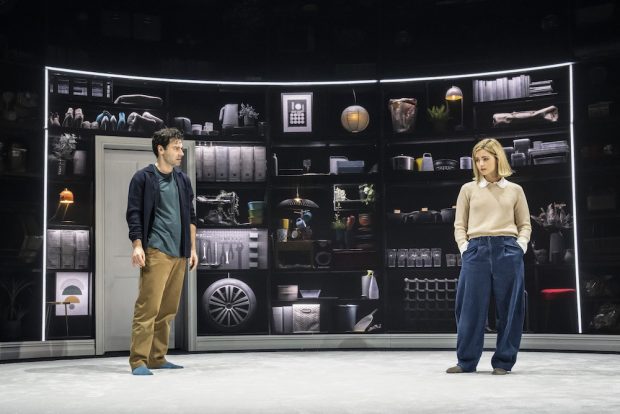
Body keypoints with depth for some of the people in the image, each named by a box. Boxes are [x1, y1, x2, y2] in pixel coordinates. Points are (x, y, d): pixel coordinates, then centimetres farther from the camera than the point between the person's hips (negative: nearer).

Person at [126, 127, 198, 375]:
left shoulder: (183, 180, 16)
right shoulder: (143, 178, -2)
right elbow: (134, 214, -5)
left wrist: (192, 248, 14)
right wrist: (137, 246, -15)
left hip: (179, 254, 6)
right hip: (155, 252, -6)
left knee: (168, 310, 8)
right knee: (148, 307, -11)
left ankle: (157, 358, 16)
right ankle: (139, 361, -7)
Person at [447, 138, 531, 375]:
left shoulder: (515, 190, 11)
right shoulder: (468, 189, 10)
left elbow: (525, 224, 14)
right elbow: (459, 224, 11)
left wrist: (520, 245, -2)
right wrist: (464, 247, -3)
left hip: (508, 251, 0)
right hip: (476, 250, 0)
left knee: (509, 308, 2)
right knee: (471, 307, 1)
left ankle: (503, 362, 11)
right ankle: (466, 361, 12)